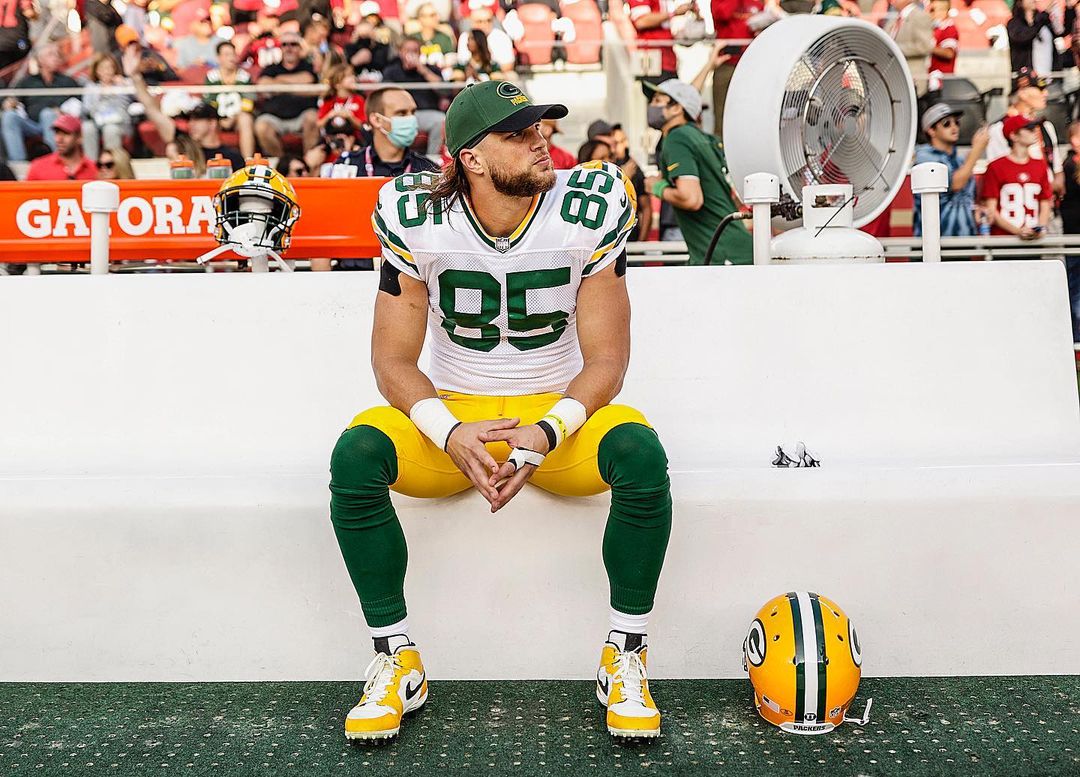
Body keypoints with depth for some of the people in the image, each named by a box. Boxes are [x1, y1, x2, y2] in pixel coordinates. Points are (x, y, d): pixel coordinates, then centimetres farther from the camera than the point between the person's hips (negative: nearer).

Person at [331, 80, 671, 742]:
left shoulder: (590, 211, -12)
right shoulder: (417, 220, -11)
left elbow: (606, 357, -10)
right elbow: (394, 358, -8)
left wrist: (547, 433, -27)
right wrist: (449, 432, -26)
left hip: (560, 413, 0)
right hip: (451, 414, 1)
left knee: (641, 453, -31)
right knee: (356, 454, -27)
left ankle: (626, 659, -12)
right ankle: (397, 661, -10)